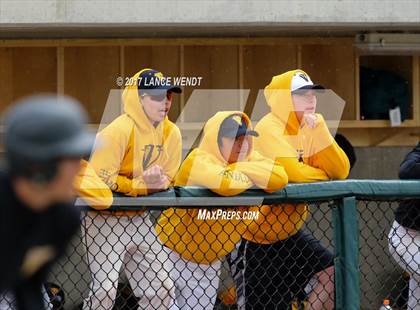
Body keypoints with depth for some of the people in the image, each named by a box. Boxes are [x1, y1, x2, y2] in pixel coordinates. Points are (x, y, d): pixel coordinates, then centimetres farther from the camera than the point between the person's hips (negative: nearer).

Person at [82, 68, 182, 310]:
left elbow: (169, 179, 7)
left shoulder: (171, 133, 1)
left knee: (162, 289, 8)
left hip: (140, 219, 7)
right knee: (105, 289, -15)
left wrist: (158, 181, -16)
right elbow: (101, 179, -23)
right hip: (106, 218, -7)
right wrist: (142, 185, -24)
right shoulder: (119, 131, -19)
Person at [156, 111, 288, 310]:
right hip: (178, 250, -7)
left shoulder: (249, 158, -1)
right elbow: (226, 183, -43)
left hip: (212, 259, 7)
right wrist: (255, 177, -21)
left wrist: (240, 169, -26)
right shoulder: (199, 161, -22)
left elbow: (279, 178, -20)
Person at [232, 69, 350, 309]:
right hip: (257, 237, -7)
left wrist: (319, 130, -18)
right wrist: (325, 175, -8)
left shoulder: (308, 130, 4)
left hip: (289, 230, 7)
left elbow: (341, 171, -6)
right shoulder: (269, 128, -18)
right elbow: (293, 173, -29)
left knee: (331, 272, -6)